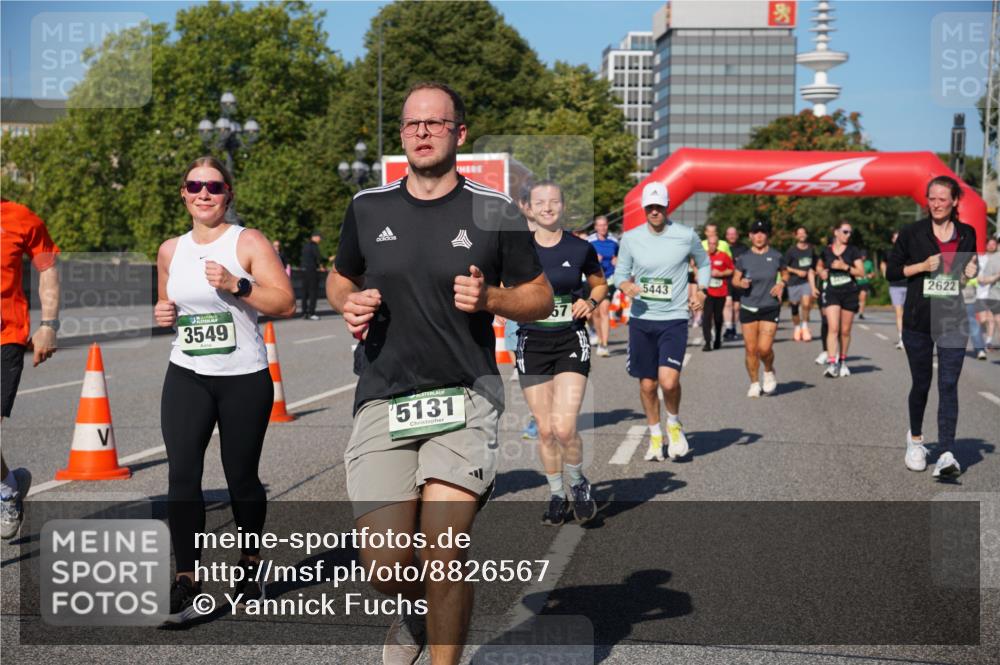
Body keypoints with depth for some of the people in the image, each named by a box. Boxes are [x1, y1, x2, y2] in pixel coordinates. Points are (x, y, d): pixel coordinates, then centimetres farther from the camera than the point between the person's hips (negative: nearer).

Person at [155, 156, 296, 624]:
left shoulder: (248, 243, -4)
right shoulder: (170, 251, 10)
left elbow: (286, 304, -10)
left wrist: (236, 285, -22)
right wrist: (162, 315, 1)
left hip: (244, 379, -3)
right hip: (187, 376, 3)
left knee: (241, 477, 7)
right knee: (182, 474, -12)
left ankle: (251, 563, 31)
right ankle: (186, 584, -10)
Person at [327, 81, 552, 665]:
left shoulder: (496, 212, 2)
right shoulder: (368, 208, 9)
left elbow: (540, 298, 8)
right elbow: (341, 278, 24)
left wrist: (490, 298, -12)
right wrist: (349, 304, 1)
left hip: (464, 400, -2)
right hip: (383, 403, 2)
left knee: (444, 556, -12)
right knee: (385, 566, -4)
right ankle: (415, 612, 33)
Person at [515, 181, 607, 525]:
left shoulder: (581, 248, -1)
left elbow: (600, 284, 16)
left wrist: (591, 301, -5)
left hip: (571, 342, -2)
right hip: (532, 343, 2)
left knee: (564, 428, -14)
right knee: (545, 429, 4)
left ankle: (578, 484, 14)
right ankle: (557, 496, 24)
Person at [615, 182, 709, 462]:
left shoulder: (686, 236, -2)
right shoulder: (630, 238, 0)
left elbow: (703, 262, 16)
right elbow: (620, 272, 9)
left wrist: (700, 291, 1)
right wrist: (626, 286, -14)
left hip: (674, 319, -2)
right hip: (641, 319, 2)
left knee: (669, 381, -17)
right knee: (647, 385, 7)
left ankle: (674, 425, 14)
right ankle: (655, 436, 29)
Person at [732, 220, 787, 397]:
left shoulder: (776, 256, 0)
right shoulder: (744, 258, 1)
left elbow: (785, 273, 17)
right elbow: (735, 279, 9)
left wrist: (781, 283, -4)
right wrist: (741, 282, -14)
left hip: (770, 308, -1)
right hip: (748, 308, 1)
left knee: (764, 348, -12)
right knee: (750, 349, 2)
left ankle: (769, 372, 19)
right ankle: (754, 383, 20)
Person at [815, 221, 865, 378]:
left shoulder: (853, 251, 3)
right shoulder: (826, 251, 7)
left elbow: (861, 272, -3)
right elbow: (819, 267, 25)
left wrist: (845, 267, -15)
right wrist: (822, 272, 3)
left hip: (850, 293, 0)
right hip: (832, 293, 0)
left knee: (845, 331, 7)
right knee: (833, 328, -14)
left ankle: (842, 361, 23)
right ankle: (831, 364, -20)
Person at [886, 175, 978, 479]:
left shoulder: (967, 234, 6)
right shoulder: (912, 233, -1)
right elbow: (891, 271, 0)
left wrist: (972, 273, -3)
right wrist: (922, 266, -14)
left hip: (954, 322, 1)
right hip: (918, 322, -1)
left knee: (948, 385, -7)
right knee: (921, 384, 10)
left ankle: (946, 454, -10)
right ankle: (915, 438, 35)